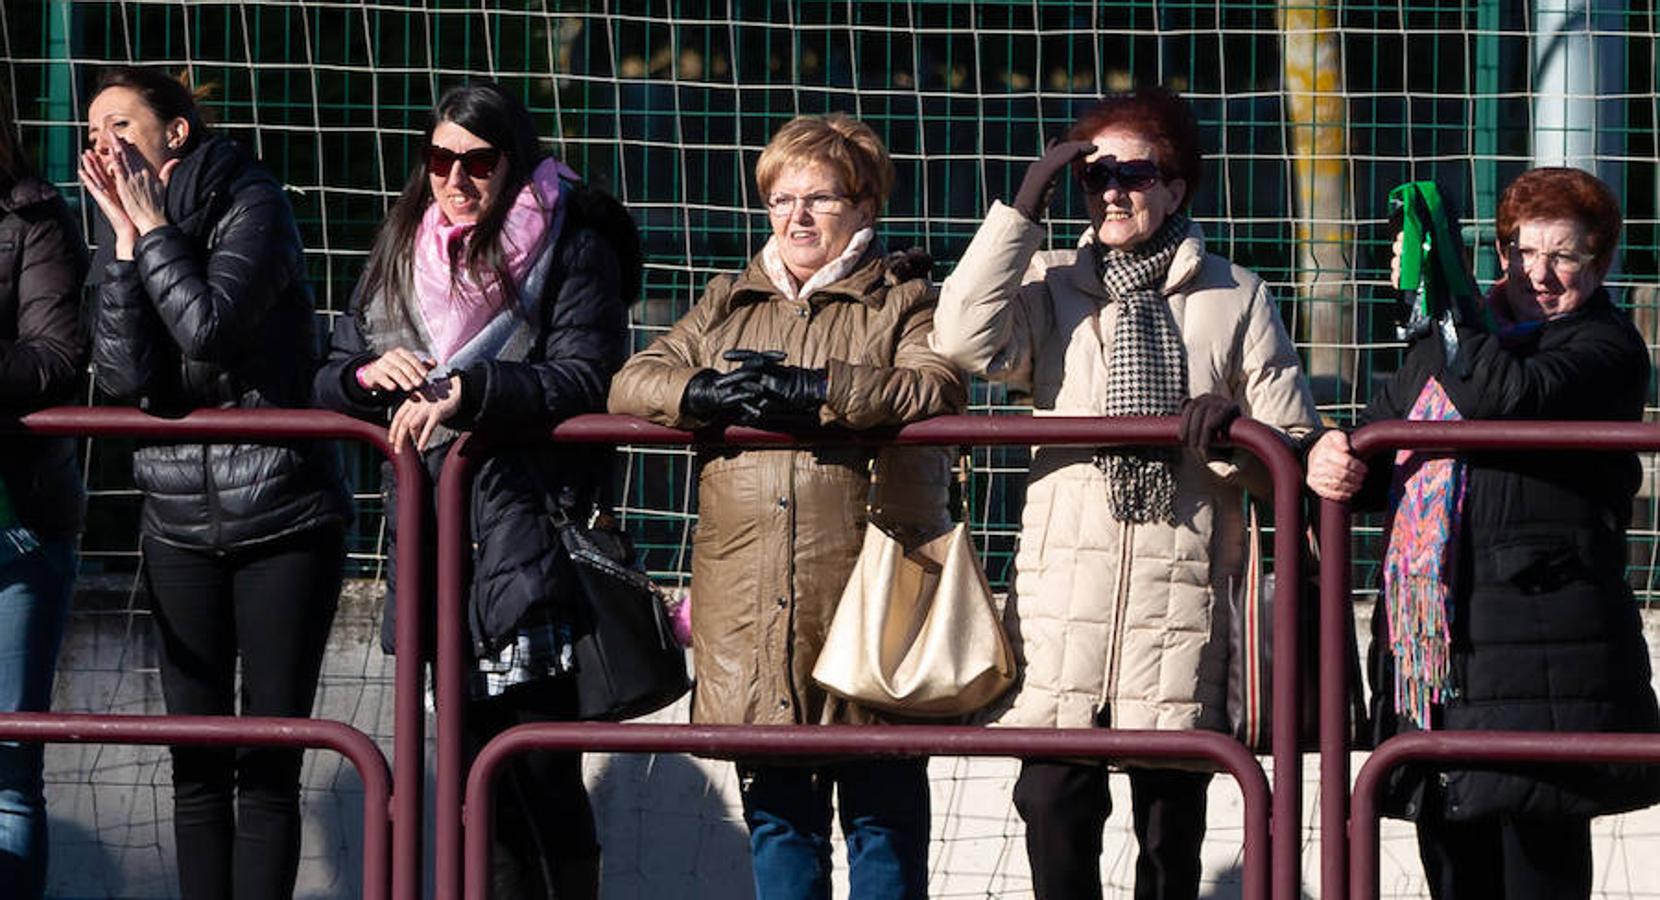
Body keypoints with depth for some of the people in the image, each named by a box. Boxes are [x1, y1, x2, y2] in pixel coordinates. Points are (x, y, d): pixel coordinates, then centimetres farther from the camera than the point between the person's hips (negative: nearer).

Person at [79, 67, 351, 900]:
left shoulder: (251, 206, -9)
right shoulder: (120, 233, 6)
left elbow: (210, 327, -25)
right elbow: (124, 376, -9)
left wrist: (154, 227, -14)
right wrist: (126, 239, -12)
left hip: (282, 518, -5)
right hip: (180, 526, 5)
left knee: (267, 763, -4)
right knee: (196, 764, 5)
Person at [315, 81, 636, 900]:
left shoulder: (572, 249, -2)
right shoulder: (403, 252, 16)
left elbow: (583, 380, -13)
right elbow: (329, 381, 18)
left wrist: (466, 390, -23)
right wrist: (369, 374, -5)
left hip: (528, 546, -6)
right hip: (435, 542, 6)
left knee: (541, 773, -9)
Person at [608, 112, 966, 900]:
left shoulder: (902, 303, 6)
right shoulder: (726, 307, 20)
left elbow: (939, 388, -13)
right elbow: (632, 383, 10)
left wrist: (814, 390, -20)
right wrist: (707, 394, -11)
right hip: (753, 619, 4)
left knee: (883, 818, -1)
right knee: (777, 819, 8)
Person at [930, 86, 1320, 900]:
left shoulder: (1235, 298, 11)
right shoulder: (1051, 287, 12)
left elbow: (1296, 451, 11)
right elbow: (966, 341, -9)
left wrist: (1236, 429, -12)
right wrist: (1022, 209, -7)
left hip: (1180, 596, 0)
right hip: (1065, 590, 0)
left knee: (1172, 819, 3)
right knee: (1055, 803, -7)